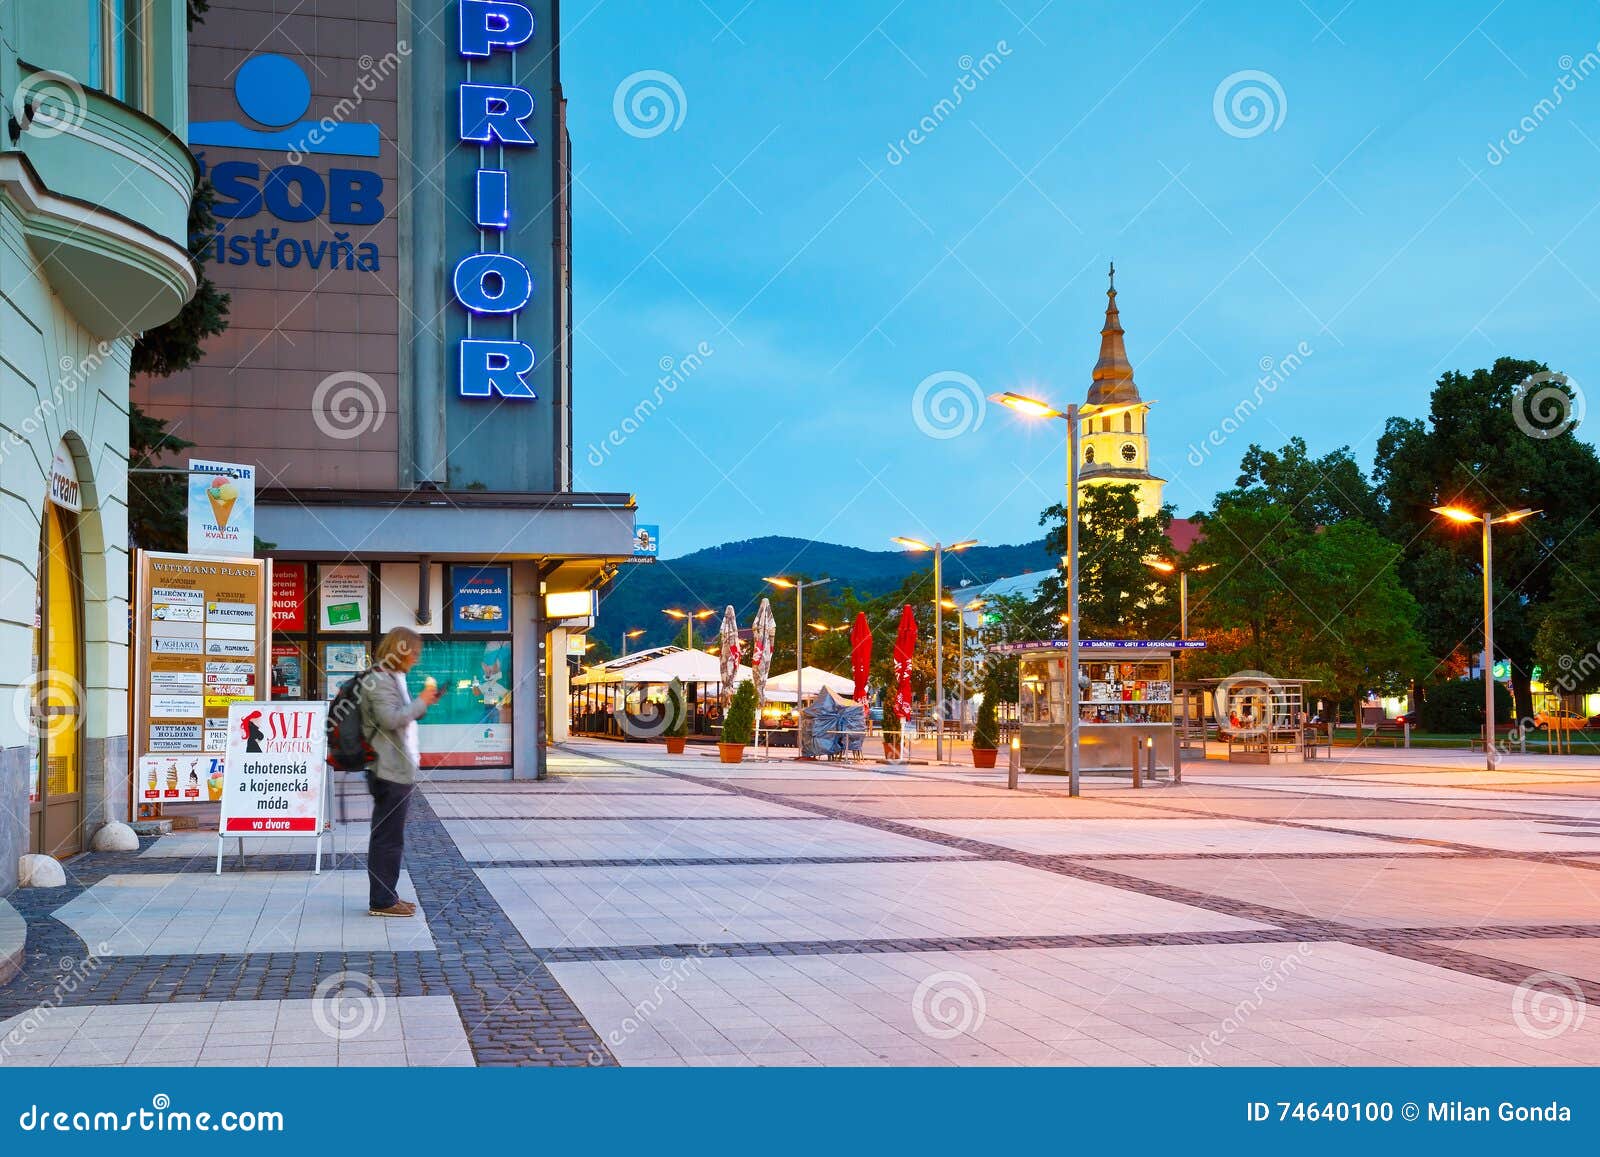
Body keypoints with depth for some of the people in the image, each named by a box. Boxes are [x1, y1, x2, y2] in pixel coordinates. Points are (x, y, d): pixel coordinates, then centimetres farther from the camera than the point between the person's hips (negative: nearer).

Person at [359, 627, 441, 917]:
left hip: (398, 770, 11)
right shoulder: (379, 681, -14)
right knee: (388, 838, -6)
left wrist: (423, 702, 15)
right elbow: (391, 719, -24)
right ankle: (381, 901, -1)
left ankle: (385, 895, 22)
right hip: (390, 772, -11)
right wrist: (421, 702, -14)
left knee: (389, 837, 15)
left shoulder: (393, 678, 19)